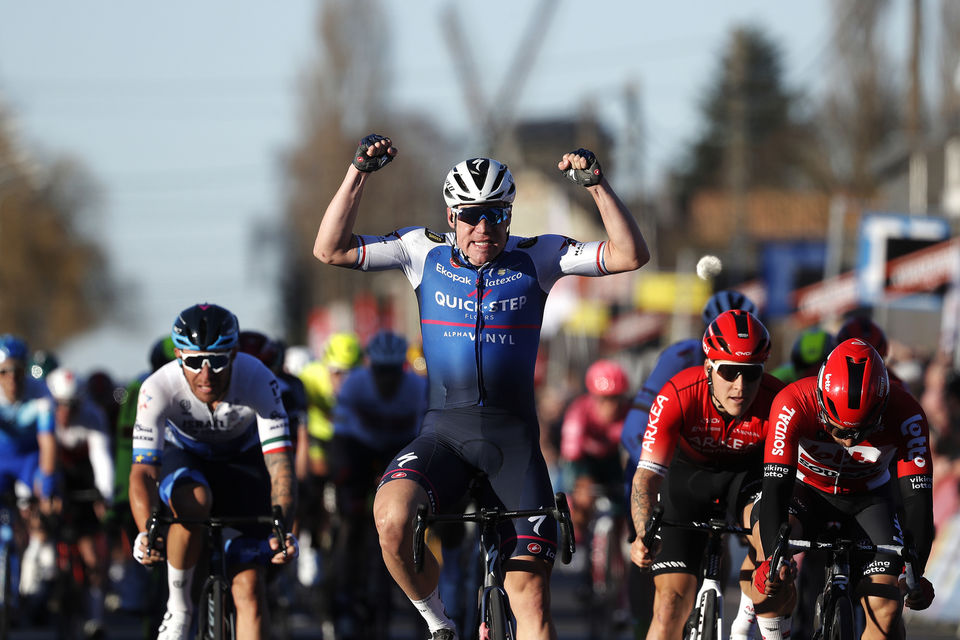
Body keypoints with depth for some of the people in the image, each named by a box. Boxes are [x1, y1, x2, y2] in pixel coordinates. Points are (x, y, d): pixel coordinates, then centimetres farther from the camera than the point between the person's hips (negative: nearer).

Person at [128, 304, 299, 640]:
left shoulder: (258, 381, -33)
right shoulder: (158, 388, -32)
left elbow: (280, 468, -36)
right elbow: (143, 472, -36)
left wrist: (284, 531, -52)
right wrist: (146, 533, -54)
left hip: (241, 460, 1)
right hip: (183, 456, 0)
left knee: (249, 586, -12)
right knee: (194, 502, -36)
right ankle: (178, 605, -15)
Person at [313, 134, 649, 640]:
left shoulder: (537, 257, 2)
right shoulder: (423, 252, 4)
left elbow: (631, 255, -7)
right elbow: (330, 250, -1)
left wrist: (596, 185, -18)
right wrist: (358, 173, -11)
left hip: (513, 437, 0)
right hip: (443, 431, 0)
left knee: (530, 593, -6)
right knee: (392, 519, -30)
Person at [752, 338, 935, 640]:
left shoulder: (905, 415, -30)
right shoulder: (794, 405, -33)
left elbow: (918, 495, -29)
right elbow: (775, 487, -38)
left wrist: (915, 574, -42)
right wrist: (774, 561, -52)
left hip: (867, 499, 1)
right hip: (806, 488, -1)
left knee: (886, 608, -17)